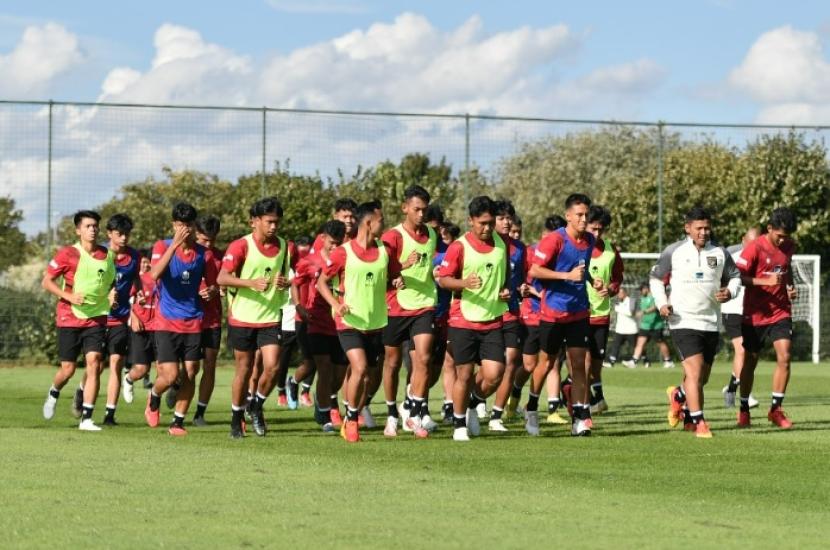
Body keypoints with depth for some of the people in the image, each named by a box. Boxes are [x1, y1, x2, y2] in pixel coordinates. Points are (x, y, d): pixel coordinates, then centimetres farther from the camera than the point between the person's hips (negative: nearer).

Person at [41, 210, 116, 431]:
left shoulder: (108, 255, 5)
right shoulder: (68, 254, -7)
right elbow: (46, 282, -4)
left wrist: (112, 293, 0)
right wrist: (69, 296, -17)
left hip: (96, 319, 2)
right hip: (69, 319, -2)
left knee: (94, 363, -12)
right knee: (68, 369, 1)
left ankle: (86, 419, -8)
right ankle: (53, 394, 37)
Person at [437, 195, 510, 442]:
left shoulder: (501, 245, 7)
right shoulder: (459, 247, -7)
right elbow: (442, 279, -7)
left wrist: (506, 290, 2)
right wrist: (464, 283, -25)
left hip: (493, 322, 3)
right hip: (463, 320, -3)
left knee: (494, 374, -7)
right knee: (464, 374, 2)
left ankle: (473, 405, 23)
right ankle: (459, 424, 18)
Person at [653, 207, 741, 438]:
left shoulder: (720, 253, 5)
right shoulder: (674, 252, -1)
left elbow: (734, 276, 18)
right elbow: (655, 278, 10)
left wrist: (730, 292, -4)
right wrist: (661, 303, -5)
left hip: (711, 323, 4)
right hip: (683, 322, -4)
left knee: (702, 378, 12)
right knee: (695, 372, -17)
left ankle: (678, 395, 44)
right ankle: (698, 423, -13)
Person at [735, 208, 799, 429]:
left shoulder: (789, 246, 3)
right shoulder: (754, 248, -15)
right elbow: (737, 276, -16)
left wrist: (791, 287, 4)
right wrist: (766, 281, -26)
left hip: (781, 313, 4)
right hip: (755, 314, -4)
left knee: (784, 357, -11)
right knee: (750, 361, 6)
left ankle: (776, 409, -1)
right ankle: (744, 409, 23)